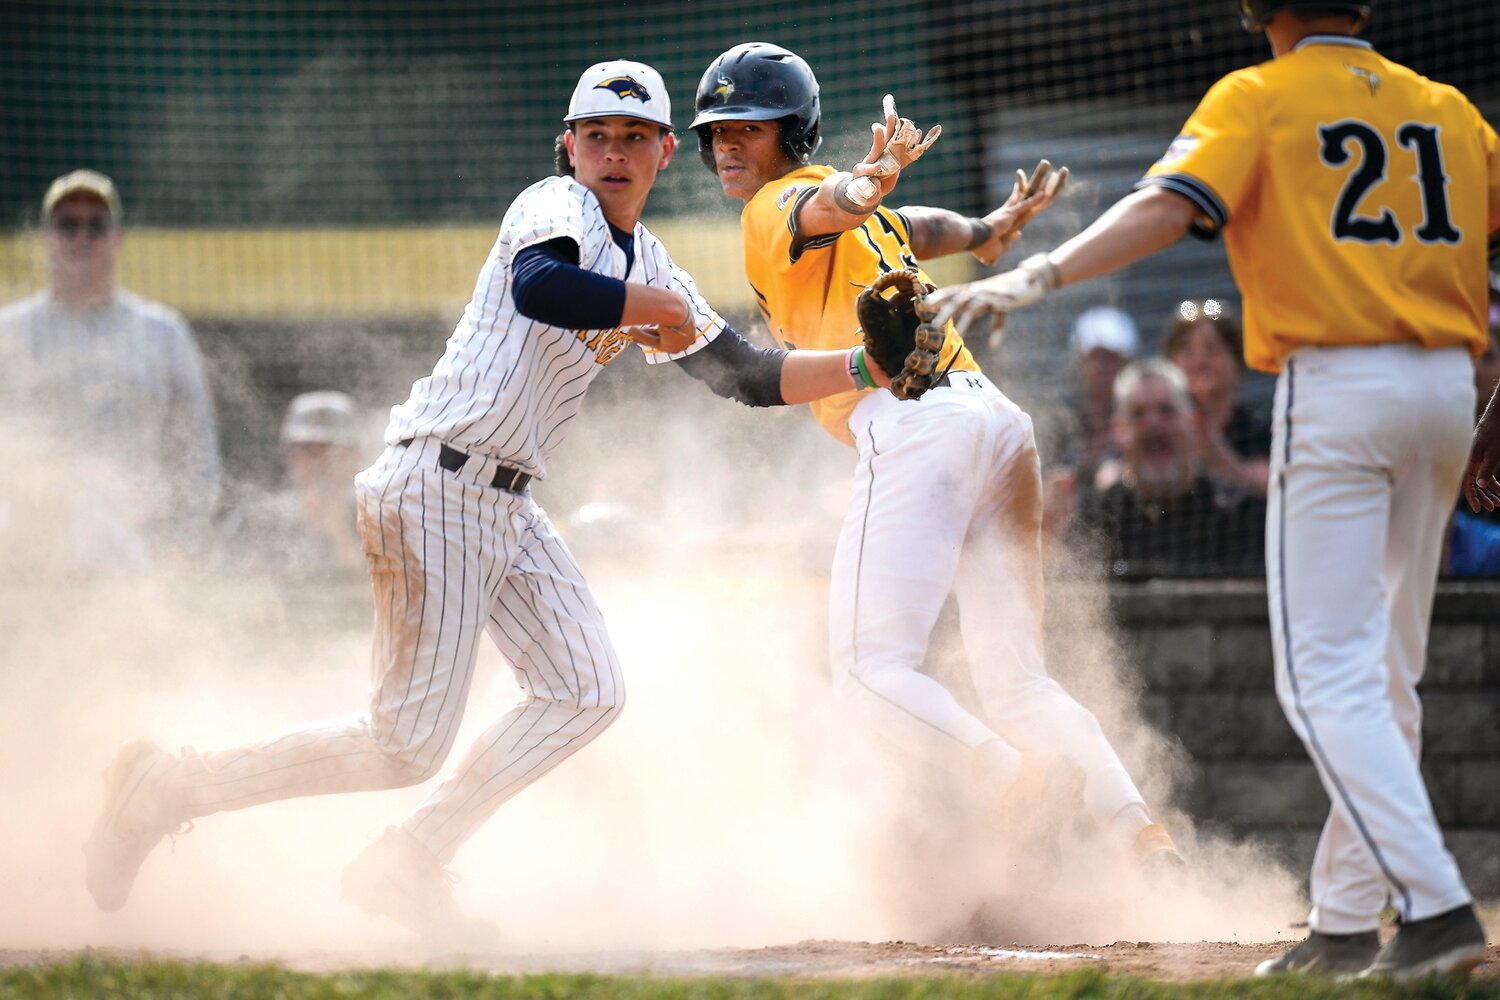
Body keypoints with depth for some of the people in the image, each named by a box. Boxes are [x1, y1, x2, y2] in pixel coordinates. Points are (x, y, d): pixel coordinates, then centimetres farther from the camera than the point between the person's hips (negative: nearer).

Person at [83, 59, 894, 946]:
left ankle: (409, 868, 8)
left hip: (509, 507, 9)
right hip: (435, 493, -9)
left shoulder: (650, 266, 16)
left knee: (588, 692, 3)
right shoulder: (555, 209, -12)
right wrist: (659, 310, -22)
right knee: (409, 746, -9)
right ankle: (172, 788, 4)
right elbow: (538, 286, -35)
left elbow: (750, 378, 17)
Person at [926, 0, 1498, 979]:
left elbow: (1168, 206, -18)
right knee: (1385, 673, 15)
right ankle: (1347, 921, 19)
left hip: (1338, 386, -6)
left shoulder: (1260, 98, -1)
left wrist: (1040, 275, -28)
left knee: (1329, 677, -6)